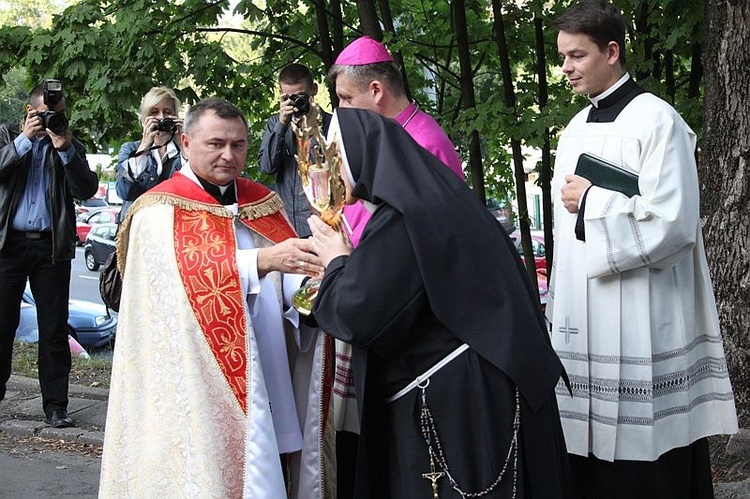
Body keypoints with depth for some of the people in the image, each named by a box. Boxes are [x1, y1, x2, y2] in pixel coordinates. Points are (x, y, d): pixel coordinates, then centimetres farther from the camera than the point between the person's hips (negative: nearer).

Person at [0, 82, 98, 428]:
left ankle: (55, 405, 7)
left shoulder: (71, 148, 12)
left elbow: (87, 190, -2)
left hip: (52, 246, 1)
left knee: (54, 329, 2)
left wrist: (65, 148, -11)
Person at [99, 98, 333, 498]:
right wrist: (262, 260, -34)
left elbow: (283, 283, 9)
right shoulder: (160, 211, -4)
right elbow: (190, 277, -22)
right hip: (198, 389, -5)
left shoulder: (263, 203, 15)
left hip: (268, 381, 5)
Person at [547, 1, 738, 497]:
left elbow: (673, 221, -17)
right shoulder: (575, 130, 15)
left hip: (639, 322, -7)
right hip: (582, 318, 7)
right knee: (592, 453, 8)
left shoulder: (655, 119, -8)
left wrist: (592, 201, -10)